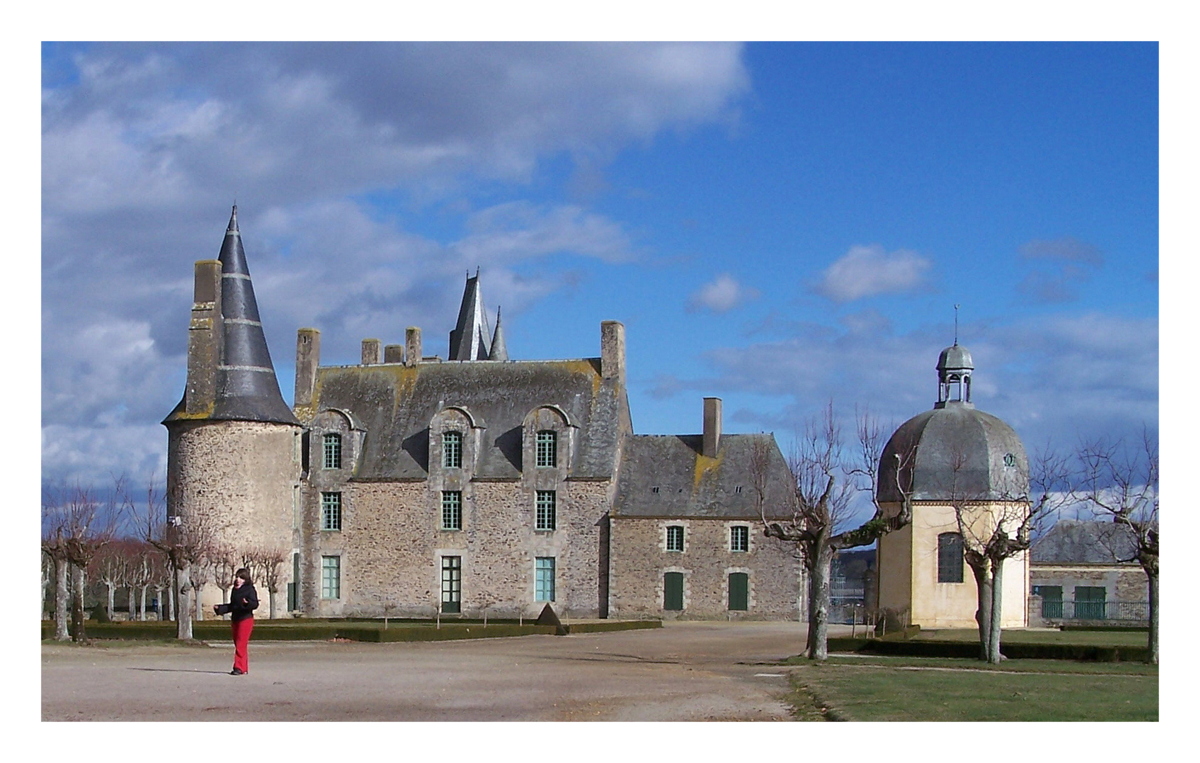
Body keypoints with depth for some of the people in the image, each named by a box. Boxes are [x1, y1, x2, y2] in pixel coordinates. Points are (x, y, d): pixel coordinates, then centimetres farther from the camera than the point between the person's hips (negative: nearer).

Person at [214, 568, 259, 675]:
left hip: (245, 619, -8)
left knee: (241, 645, -12)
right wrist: (219, 608, 21)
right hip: (235, 620, 8)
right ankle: (244, 668, 15)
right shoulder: (235, 590, 15)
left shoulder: (249, 589, -8)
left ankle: (239, 668, -12)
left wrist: (247, 603, -37)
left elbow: (255, 604, -18)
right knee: (238, 644, 9)